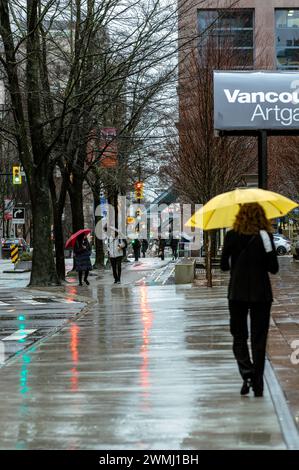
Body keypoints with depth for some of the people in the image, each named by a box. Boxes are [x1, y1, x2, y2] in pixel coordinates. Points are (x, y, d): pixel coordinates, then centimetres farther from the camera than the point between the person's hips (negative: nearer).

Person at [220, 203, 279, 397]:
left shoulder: (232, 236, -4)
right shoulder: (265, 237, -8)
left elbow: (224, 266, 2)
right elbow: (274, 268, -8)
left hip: (237, 292, 0)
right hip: (261, 293, 0)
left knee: (239, 336, 11)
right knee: (259, 338, 8)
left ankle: (247, 372, -13)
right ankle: (258, 385, 8)